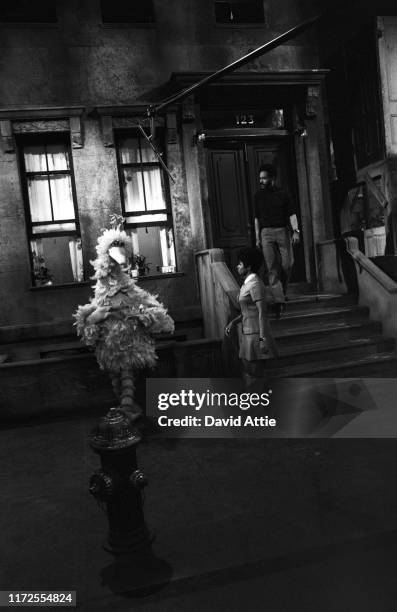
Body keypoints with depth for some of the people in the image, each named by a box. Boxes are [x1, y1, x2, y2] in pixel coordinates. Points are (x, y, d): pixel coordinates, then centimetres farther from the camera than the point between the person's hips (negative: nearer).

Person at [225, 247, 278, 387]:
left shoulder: (256, 284, -16)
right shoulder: (248, 283, 14)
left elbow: (262, 312, -20)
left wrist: (263, 339, -23)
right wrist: (233, 322, 9)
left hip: (257, 335, -10)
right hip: (248, 333, 10)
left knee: (255, 376, -4)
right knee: (248, 374, 15)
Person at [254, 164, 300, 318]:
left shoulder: (283, 194, 5)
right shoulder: (258, 196, 10)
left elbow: (291, 214, 2)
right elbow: (257, 218, 14)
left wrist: (295, 231, -11)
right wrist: (257, 237, 9)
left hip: (283, 231, 0)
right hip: (266, 233, 1)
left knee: (287, 264, -2)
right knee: (272, 268, -7)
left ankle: (282, 292, 25)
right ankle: (279, 301, -9)